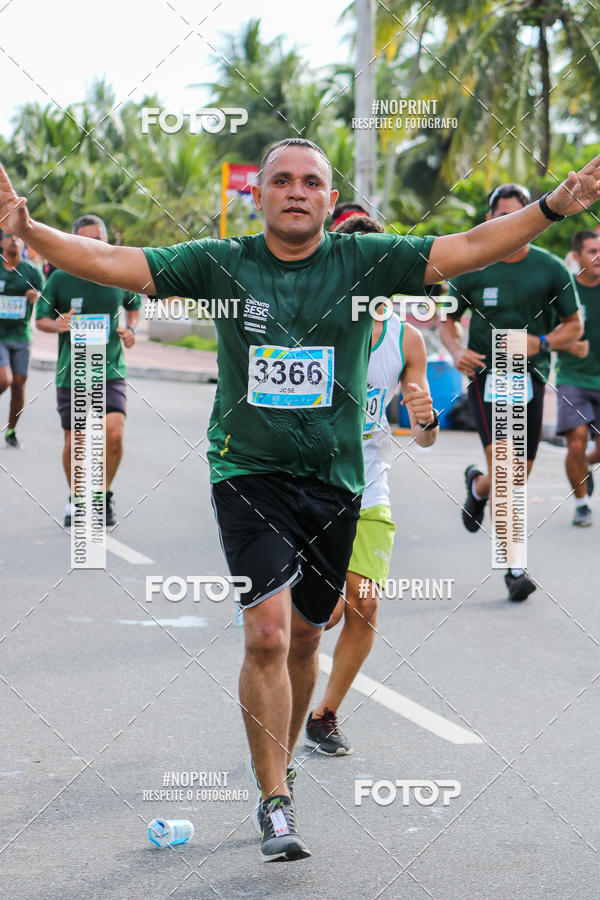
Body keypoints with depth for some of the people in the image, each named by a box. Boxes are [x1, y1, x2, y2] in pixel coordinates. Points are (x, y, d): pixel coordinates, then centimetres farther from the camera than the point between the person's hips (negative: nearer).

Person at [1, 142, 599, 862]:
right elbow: (110, 262, -4)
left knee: (304, 638, 13)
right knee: (267, 634, -15)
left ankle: (277, 766, 36)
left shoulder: (364, 261, -1)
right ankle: (275, 804, -7)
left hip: (333, 479, 2)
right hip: (249, 473, -2)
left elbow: (469, 249, -6)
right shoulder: (222, 264, -2)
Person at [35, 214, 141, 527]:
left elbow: (134, 305, 20)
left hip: (110, 370, 0)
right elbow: (40, 319, 2)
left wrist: (131, 329, 0)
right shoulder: (60, 279, -5)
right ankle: (76, 499, 32)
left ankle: (104, 494, 7)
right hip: (71, 372, 0)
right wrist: (57, 325, -20)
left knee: (114, 434, -17)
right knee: (74, 442, 6)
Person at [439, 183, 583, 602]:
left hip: (531, 374, 2)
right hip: (486, 372, -2)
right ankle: (514, 565, -13)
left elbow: (574, 324, 7)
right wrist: (457, 349, -9)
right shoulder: (472, 268, -1)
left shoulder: (551, 269, 0)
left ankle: (478, 485, 47)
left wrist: (542, 342, -12)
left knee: (521, 472, 9)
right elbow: (448, 318, 11)